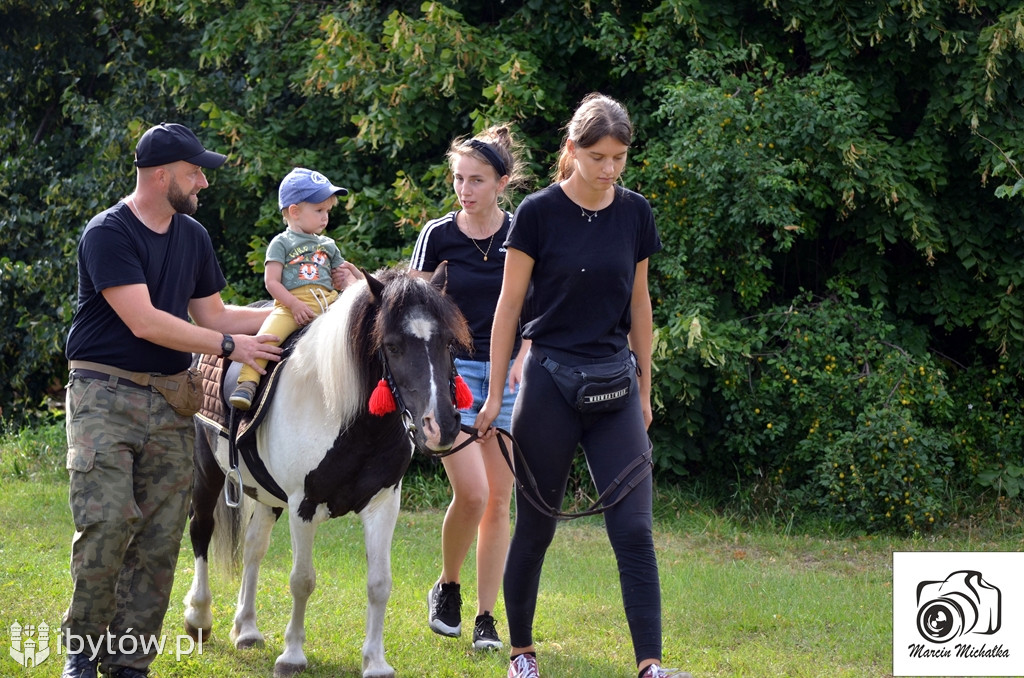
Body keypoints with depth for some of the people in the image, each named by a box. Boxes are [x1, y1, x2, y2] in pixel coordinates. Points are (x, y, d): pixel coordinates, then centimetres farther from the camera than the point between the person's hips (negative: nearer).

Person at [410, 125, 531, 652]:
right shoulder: (438, 235, -3)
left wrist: (522, 363, -8)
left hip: (507, 373, 2)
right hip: (453, 371, -2)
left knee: (498, 501, 2)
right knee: (471, 493, -15)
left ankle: (486, 618, 10)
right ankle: (447, 588, 11)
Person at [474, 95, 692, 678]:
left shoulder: (635, 213, 4)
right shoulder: (539, 213, -7)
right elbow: (509, 306, -2)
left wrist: (645, 389, 15)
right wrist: (496, 395, -2)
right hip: (550, 382, -3)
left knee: (635, 530, -8)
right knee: (536, 527, 5)